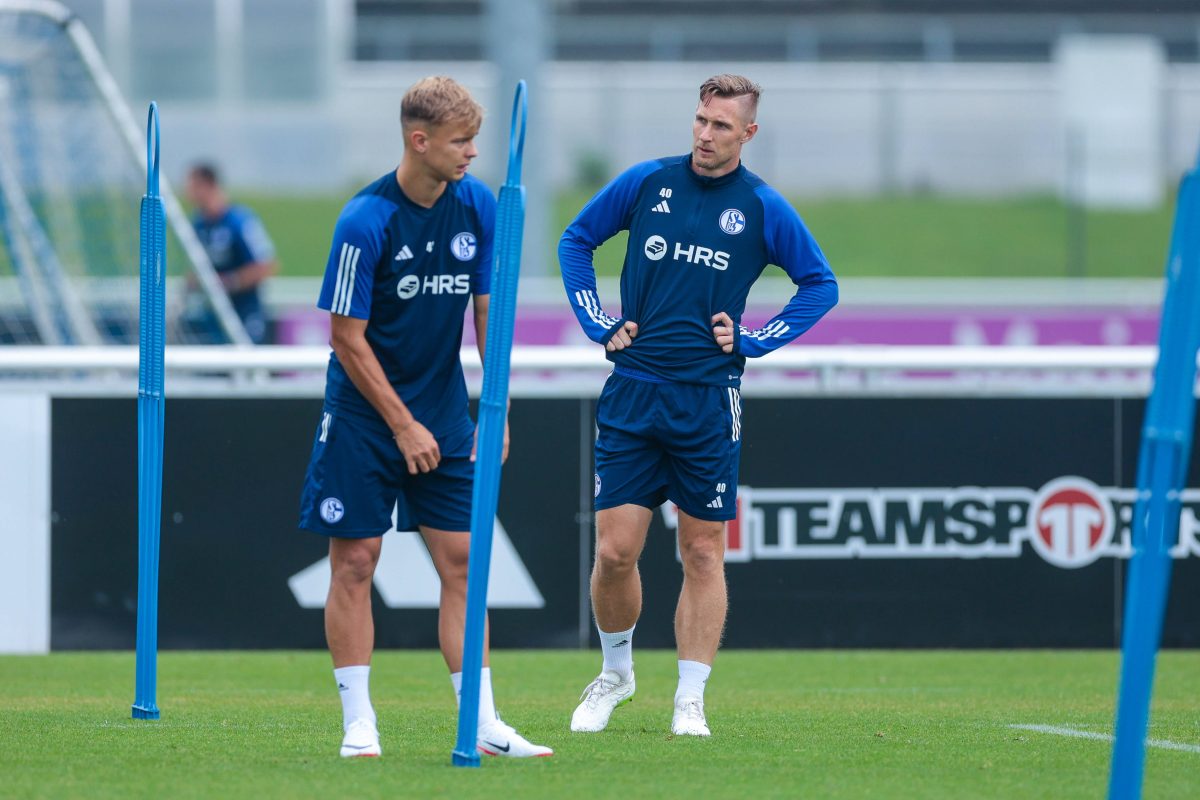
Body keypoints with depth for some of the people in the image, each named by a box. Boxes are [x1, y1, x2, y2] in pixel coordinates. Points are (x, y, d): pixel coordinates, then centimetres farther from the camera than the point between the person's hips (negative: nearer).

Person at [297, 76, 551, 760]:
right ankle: (359, 724, 3)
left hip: (444, 415, 5)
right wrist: (402, 426, -13)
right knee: (355, 561, -3)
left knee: (463, 562, 2)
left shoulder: (479, 206, -2)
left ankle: (482, 725, 4)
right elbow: (348, 338, -14)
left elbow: (489, 312, 6)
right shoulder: (366, 221, -18)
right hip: (363, 416, -5)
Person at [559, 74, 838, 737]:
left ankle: (690, 701, 7)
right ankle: (615, 670, 21)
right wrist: (600, 324, 6)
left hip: (709, 401, -1)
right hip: (633, 392, 1)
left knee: (703, 552, 2)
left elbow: (820, 285, 10)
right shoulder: (646, 182, 3)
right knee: (614, 551, -3)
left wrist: (752, 341, 1)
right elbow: (576, 240, 16)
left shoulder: (763, 208, 1)